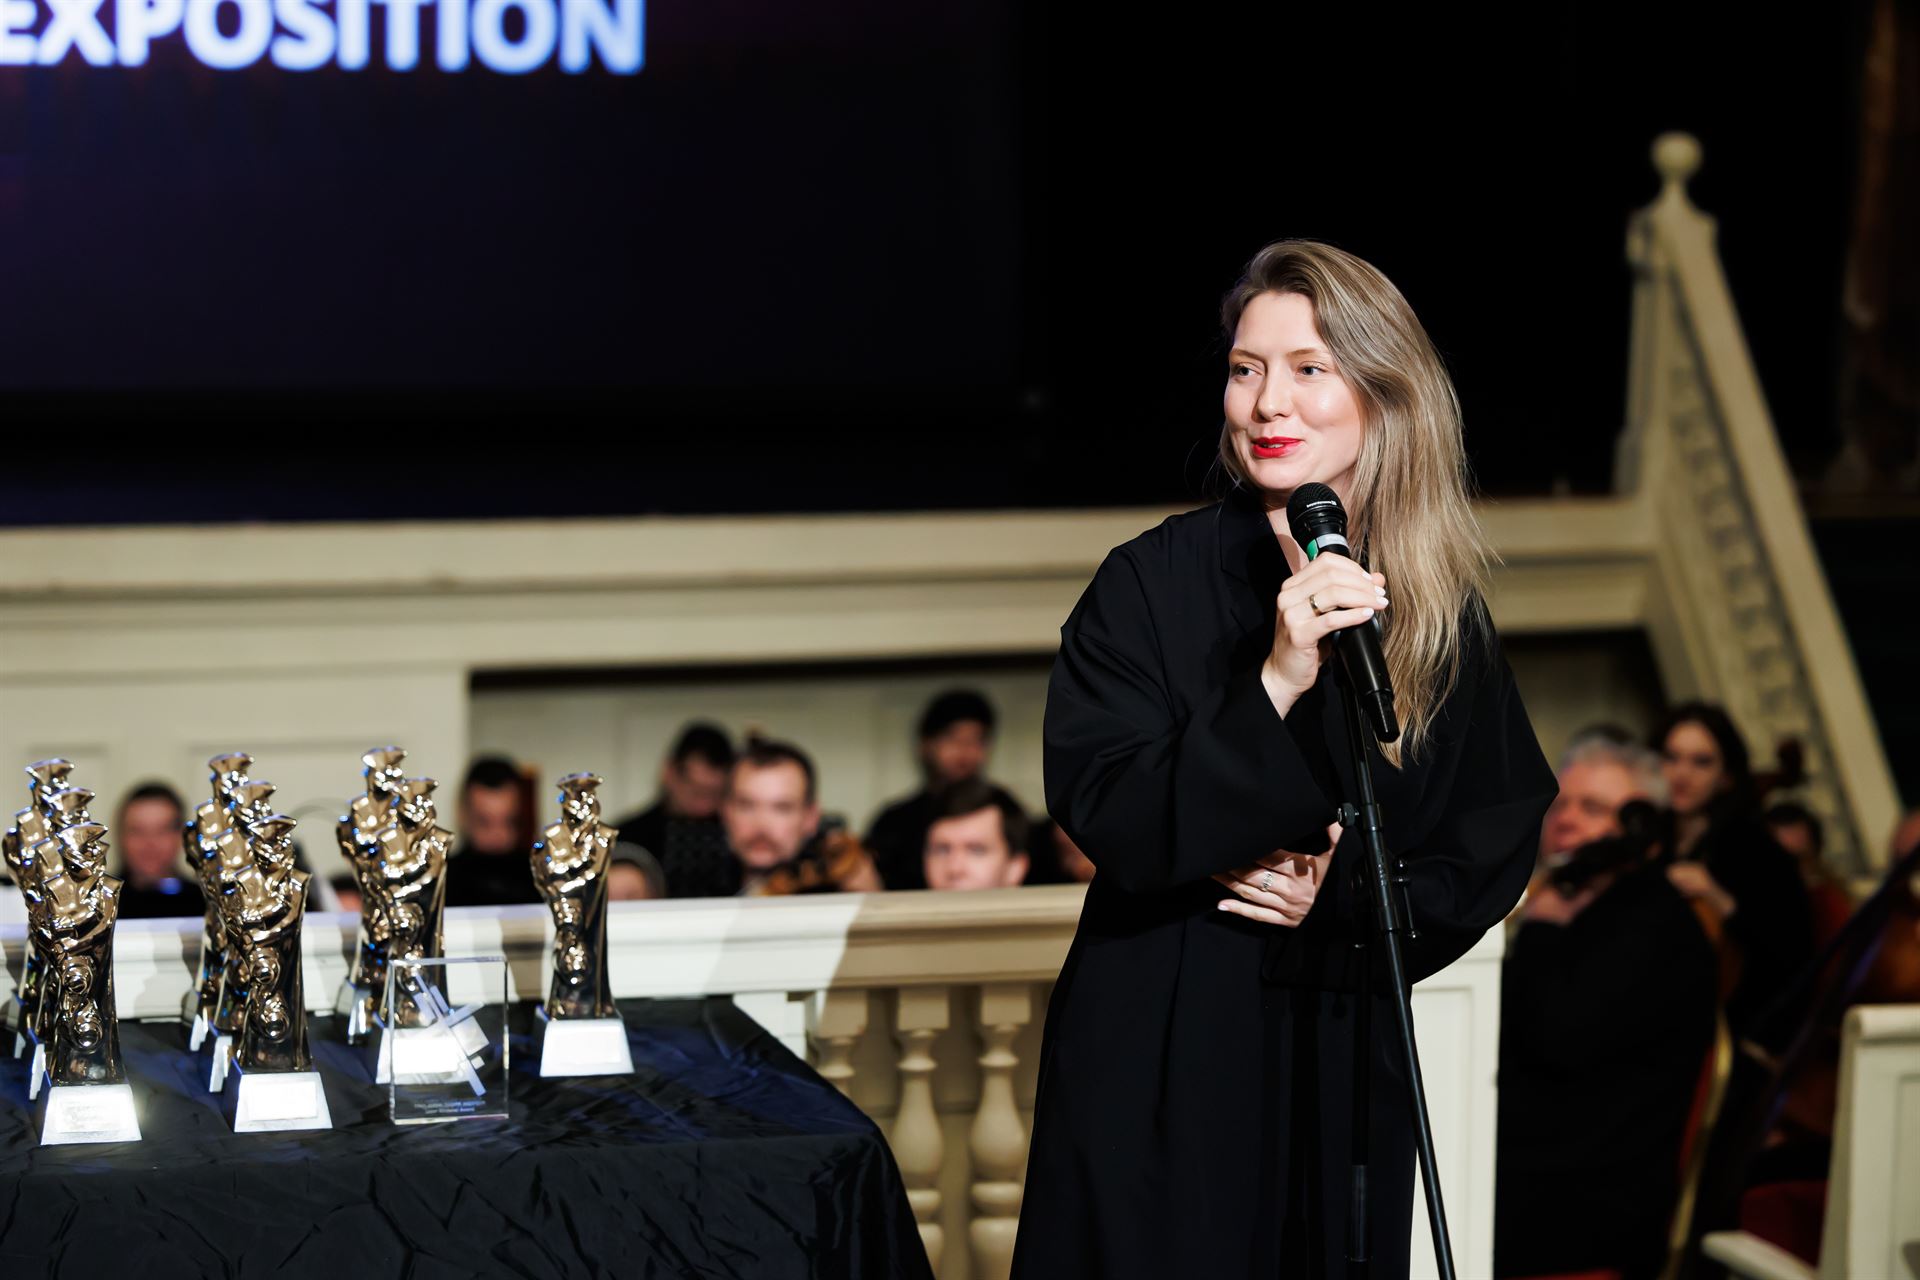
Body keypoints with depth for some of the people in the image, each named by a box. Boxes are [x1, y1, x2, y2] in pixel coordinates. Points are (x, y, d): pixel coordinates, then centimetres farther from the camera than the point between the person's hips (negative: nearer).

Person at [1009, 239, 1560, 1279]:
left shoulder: (1439, 613, 2)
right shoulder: (1152, 581, -8)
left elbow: (1496, 846, 7)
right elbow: (1105, 815, -16)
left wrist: (1342, 899, -10)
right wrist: (1274, 685, -27)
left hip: (1342, 1060, 3)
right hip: (1158, 1065, -3)